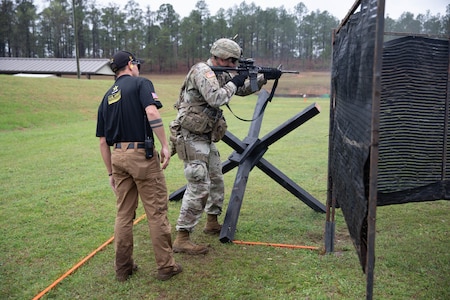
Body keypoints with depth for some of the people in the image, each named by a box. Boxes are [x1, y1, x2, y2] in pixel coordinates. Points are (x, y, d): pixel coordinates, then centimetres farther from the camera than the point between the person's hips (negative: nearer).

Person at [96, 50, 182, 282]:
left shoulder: (107, 96, 17)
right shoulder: (141, 83, 0)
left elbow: (103, 141, 15)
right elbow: (151, 112, -20)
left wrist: (111, 172, 20)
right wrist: (165, 145, -18)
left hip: (118, 156, 6)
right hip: (142, 154, -6)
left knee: (124, 214, 14)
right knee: (157, 212, 3)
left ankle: (123, 268, 23)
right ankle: (166, 266, 12)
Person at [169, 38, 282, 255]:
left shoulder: (220, 74, 13)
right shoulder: (202, 71, -15)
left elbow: (243, 90, 23)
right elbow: (215, 99, -28)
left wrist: (265, 77, 12)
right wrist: (234, 82, -13)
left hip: (206, 138, 10)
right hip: (191, 138, -10)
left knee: (216, 181, 19)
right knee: (199, 187, -13)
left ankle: (212, 223, 38)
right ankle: (182, 239, -7)